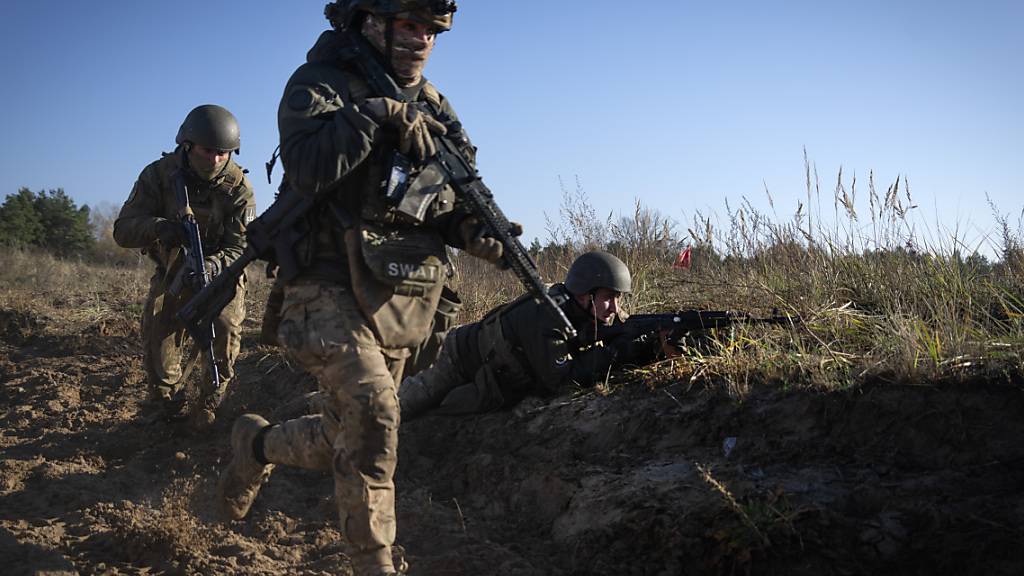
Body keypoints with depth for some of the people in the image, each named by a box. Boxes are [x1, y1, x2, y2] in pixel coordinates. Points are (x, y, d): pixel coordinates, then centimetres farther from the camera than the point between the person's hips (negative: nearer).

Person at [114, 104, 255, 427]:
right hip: (172, 270, 1)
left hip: (220, 271, -1)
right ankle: (165, 401, 10)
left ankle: (208, 406, 0)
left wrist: (210, 266, -43)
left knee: (226, 328, -22)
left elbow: (240, 248, -21)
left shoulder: (238, 187, -19)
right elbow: (122, 230, -21)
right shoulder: (158, 175, -17)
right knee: (156, 329, -17)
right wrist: (157, 227, -44)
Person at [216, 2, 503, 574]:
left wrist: (471, 228, -6)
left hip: (401, 305, 7)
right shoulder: (319, 85, -5)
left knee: (344, 442, 14)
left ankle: (257, 444, 43)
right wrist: (376, 114, -24)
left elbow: (449, 198, 15)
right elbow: (307, 168, -23)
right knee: (374, 416, -23)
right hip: (333, 291, -6)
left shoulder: (432, 105, 13)